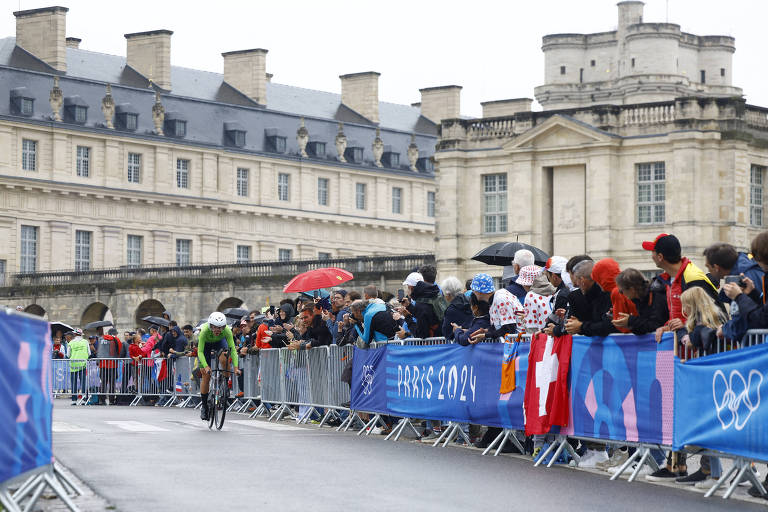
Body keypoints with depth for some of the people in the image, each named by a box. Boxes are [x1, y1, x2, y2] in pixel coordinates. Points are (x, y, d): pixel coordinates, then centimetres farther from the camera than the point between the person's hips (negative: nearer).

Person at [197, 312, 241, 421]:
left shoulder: (227, 330, -34)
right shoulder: (205, 331, -38)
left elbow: (233, 349, -34)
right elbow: (200, 351, -37)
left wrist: (236, 367, -45)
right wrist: (206, 366, -51)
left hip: (220, 342, 1)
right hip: (206, 344, -1)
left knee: (224, 358, -34)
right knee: (206, 376, -5)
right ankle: (204, 406, 8)